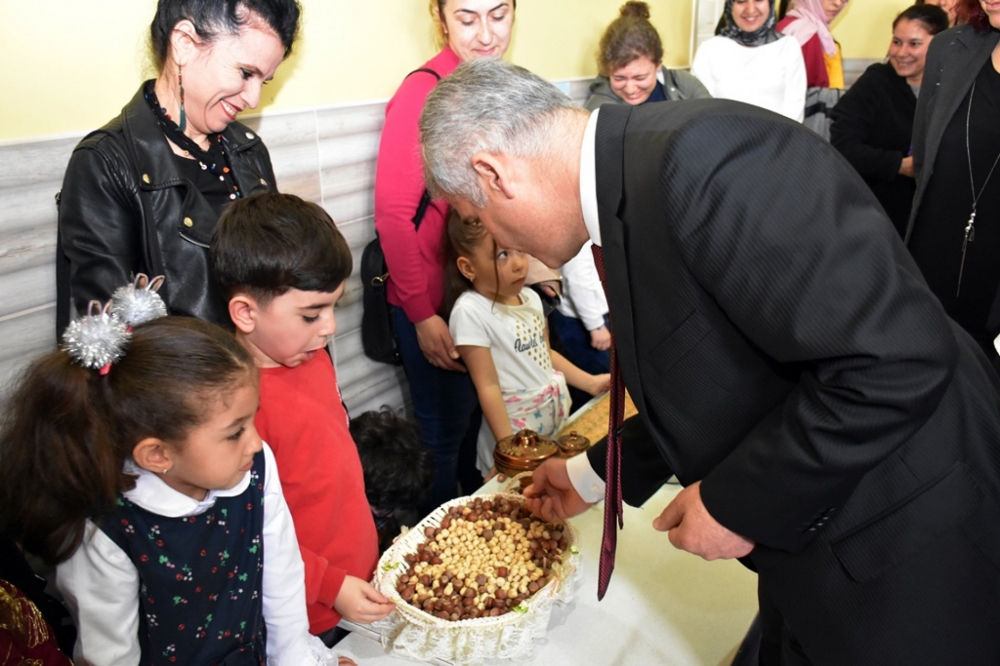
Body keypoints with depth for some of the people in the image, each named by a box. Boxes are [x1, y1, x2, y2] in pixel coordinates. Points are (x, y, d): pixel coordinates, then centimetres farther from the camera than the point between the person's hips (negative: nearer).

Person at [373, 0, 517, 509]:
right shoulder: (424, 91, -17)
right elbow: (393, 214, -17)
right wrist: (422, 314, -15)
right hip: (434, 307, -6)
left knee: (481, 421, 22)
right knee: (444, 432, 10)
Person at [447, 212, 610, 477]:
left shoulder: (530, 297, 2)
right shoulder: (470, 312, -21)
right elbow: (488, 387, -20)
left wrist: (590, 382, 9)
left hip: (560, 417, 7)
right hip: (517, 429, -6)